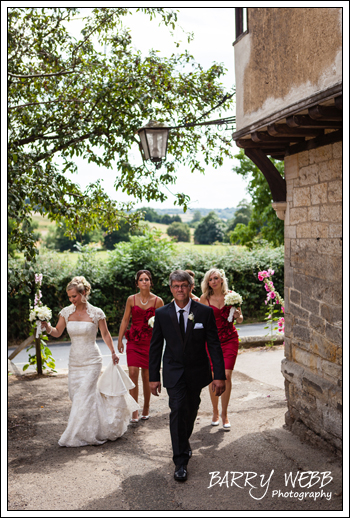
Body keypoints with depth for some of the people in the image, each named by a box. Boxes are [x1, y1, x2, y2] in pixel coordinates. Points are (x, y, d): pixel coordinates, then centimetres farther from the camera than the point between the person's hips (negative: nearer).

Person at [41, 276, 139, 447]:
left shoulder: (96, 313, -10)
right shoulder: (66, 312, 0)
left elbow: (105, 334, 3)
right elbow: (57, 332, 7)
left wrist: (113, 353, 8)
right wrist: (47, 327, -14)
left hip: (91, 361, -5)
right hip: (74, 361, 5)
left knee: (84, 396, -6)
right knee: (75, 394, 9)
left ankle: (78, 436, 8)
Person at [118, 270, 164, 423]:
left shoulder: (157, 301, -1)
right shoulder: (131, 299, 2)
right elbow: (125, 320, 8)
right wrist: (120, 340, 5)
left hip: (150, 341, -1)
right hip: (133, 341, 1)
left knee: (146, 376, 6)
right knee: (133, 373, -9)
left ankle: (146, 408, 24)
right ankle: (134, 411, -2)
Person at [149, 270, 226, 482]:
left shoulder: (205, 312, -8)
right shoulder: (162, 314, -6)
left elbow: (214, 345, -6)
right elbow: (155, 347, 0)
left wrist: (219, 375, -10)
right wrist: (154, 377, 0)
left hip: (197, 372, 1)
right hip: (174, 373, -1)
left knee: (191, 411, 17)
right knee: (178, 410, -12)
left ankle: (185, 441, 45)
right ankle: (181, 461, -2)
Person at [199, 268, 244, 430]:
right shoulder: (205, 299, -1)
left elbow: (240, 320, 9)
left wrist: (238, 316, -13)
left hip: (230, 339, 0)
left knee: (226, 376, -8)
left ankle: (224, 414, 6)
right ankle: (215, 412, 21)